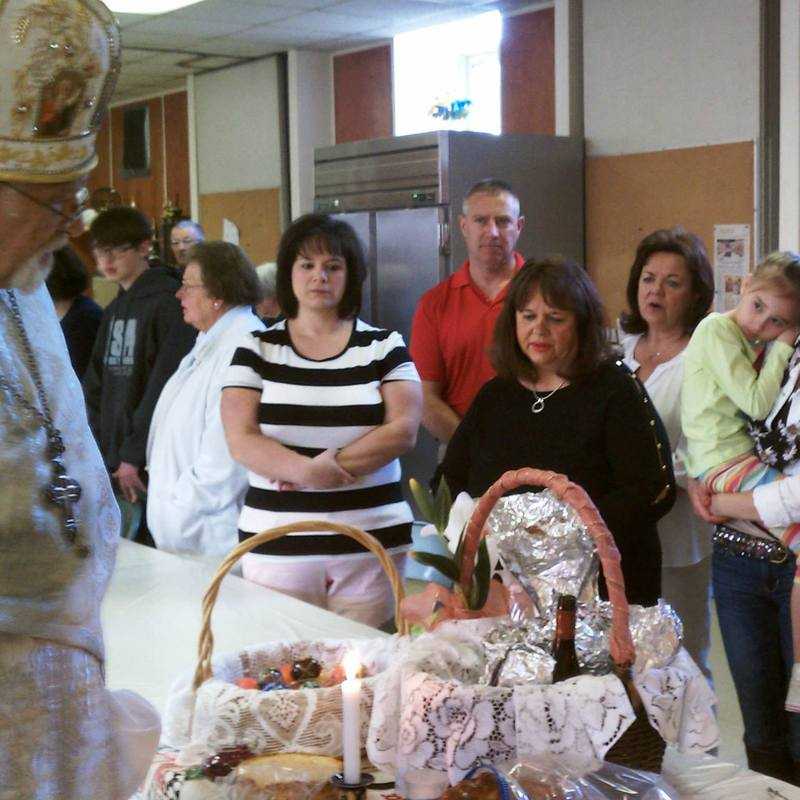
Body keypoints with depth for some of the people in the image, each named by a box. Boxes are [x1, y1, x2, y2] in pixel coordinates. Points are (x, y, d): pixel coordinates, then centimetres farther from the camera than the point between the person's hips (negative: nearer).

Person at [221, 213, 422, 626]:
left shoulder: (384, 348, 7)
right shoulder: (256, 350, 7)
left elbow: (402, 431, -3)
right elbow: (241, 440, -3)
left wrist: (332, 464, -12)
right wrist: (307, 469, -17)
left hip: (371, 545, 0)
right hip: (277, 546, 0)